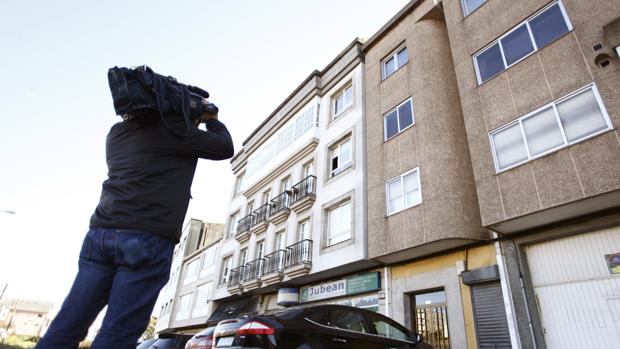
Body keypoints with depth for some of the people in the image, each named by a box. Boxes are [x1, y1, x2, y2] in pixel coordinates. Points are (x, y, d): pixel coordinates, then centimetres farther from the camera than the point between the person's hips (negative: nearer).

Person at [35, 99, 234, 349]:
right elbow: (225, 148, 7)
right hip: (148, 238, -7)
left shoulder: (117, 132, 20)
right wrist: (211, 118, 24)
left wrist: (193, 122, 28)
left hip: (101, 233, 7)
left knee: (67, 328, 9)